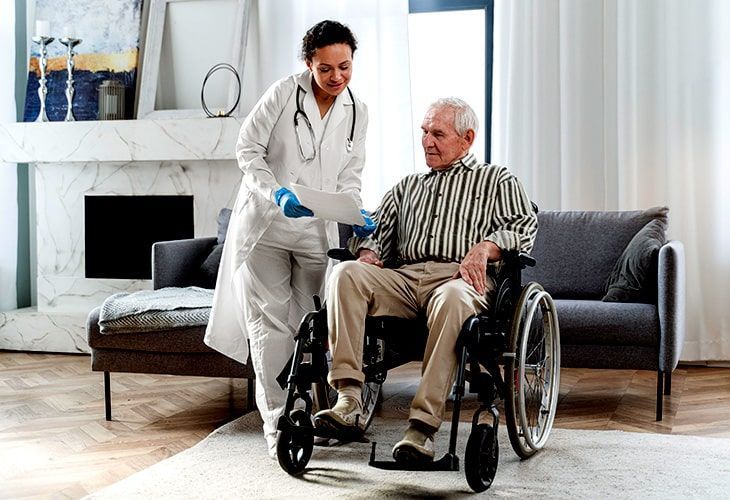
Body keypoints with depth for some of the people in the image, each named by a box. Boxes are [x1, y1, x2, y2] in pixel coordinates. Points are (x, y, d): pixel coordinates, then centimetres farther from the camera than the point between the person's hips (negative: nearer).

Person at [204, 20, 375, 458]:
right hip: (266, 222, -3)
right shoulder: (284, 93, -6)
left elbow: (349, 176, 10)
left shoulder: (357, 112, 7)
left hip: (317, 230, 3)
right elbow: (248, 150, -5)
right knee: (270, 322, -2)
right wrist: (277, 194, -19)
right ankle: (277, 422, 3)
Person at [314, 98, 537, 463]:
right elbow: (375, 228, 27)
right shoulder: (407, 187, 33)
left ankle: (424, 424, -42)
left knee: (451, 298, -42)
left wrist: (485, 246, -15)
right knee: (346, 273, -26)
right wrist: (368, 251, 3)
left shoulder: (497, 180, 20)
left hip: (460, 278, -4)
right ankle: (349, 400, -34)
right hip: (403, 278, 4)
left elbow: (525, 226, 4)